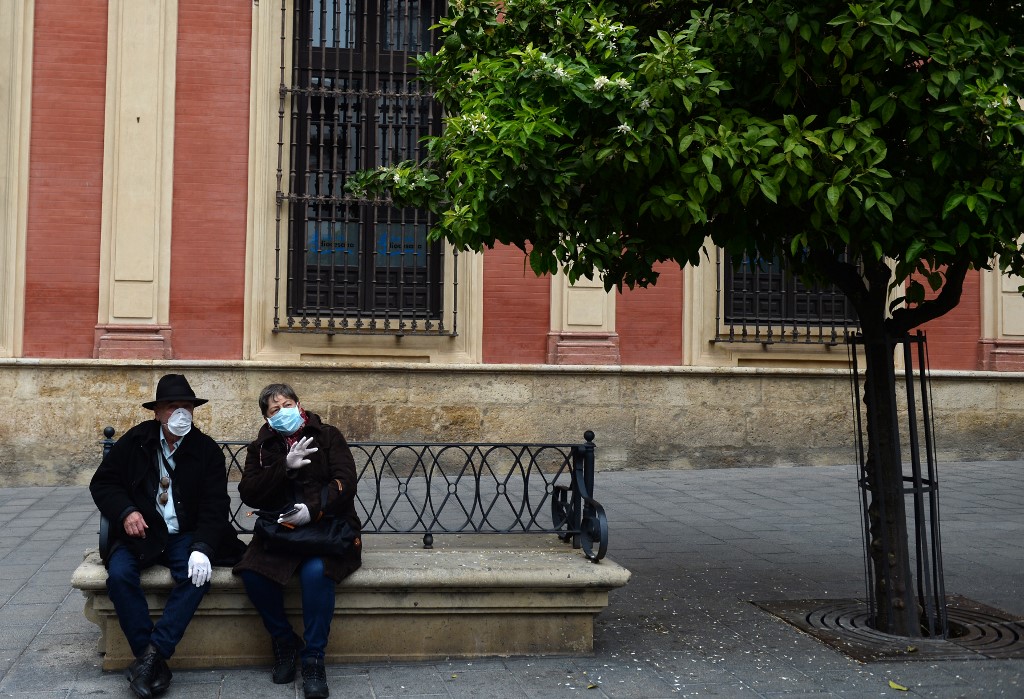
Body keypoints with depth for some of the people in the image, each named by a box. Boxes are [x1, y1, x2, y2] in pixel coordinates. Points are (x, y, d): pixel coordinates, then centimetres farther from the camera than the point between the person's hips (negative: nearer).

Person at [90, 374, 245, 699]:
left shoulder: (207, 450, 0)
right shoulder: (135, 441, 2)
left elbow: (216, 506, -6)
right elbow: (102, 482, 6)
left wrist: (203, 548, -23)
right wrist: (125, 512, -15)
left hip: (184, 535, 0)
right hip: (139, 532, 1)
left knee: (197, 575, -31)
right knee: (119, 574, -29)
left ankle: (152, 656, -28)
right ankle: (154, 662, -23)